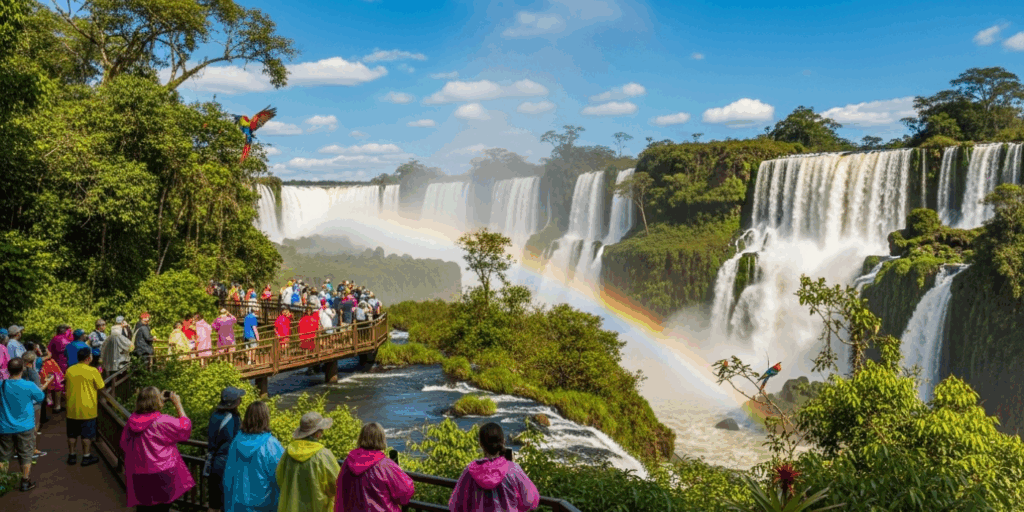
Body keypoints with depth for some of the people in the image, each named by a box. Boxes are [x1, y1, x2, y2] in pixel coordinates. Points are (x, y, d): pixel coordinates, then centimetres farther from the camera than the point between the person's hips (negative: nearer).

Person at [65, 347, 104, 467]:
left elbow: (66, 386, 12)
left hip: (72, 408, 4)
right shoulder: (92, 371, -16)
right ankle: (86, 457, 12)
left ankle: (71, 456, 23)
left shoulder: (69, 370, -2)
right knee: (87, 434, 6)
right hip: (87, 409, -4)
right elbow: (100, 387, -7)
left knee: (72, 434, 16)